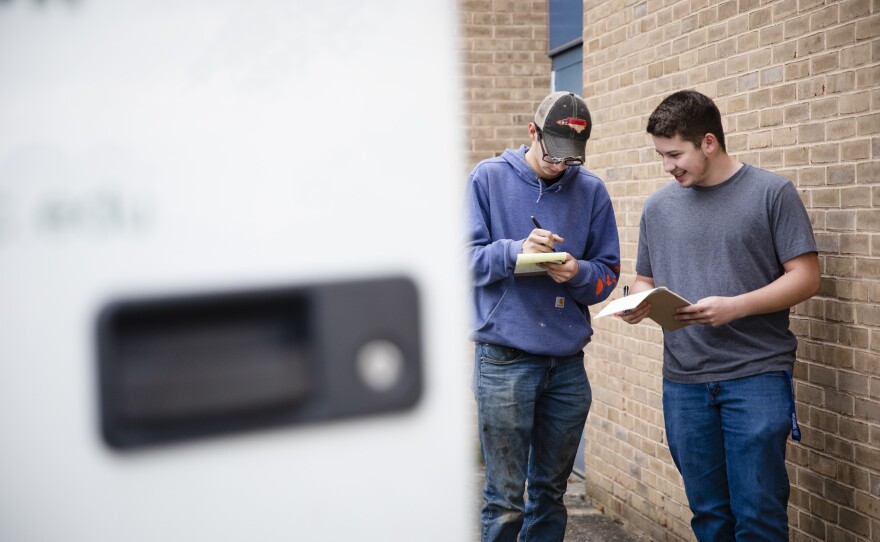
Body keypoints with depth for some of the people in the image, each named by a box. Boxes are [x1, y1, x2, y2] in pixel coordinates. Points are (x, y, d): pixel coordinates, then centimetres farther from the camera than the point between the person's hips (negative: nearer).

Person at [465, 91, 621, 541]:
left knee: (551, 492, 14)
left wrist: (578, 273, -13)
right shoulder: (488, 178, 1)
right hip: (504, 361, -3)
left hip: (568, 363, 3)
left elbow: (608, 272, 8)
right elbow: (466, 258, -3)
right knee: (505, 498, -1)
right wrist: (516, 250, -20)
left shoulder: (591, 190, 7)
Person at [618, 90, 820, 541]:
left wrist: (734, 307, -18)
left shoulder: (771, 193, -2)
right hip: (684, 381, 4)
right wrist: (638, 303, -5)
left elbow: (805, 278, -5)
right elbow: (645, 280, 18)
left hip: (756, 375, -3)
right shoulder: (658, 206, 10)